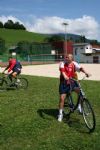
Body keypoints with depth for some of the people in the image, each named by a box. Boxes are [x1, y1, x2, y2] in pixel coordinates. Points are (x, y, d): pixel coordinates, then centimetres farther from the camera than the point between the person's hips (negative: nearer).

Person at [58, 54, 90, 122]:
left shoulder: (74, 64, -5)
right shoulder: (62, 63, -9)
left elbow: (80, 68, -20)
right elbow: (62, 70, -27)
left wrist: (85, 72, -41)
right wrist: (64, 76, -47)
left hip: (72, 82, 1)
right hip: (64, 83, -1)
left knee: (79, 90, -24)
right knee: (62, 98, -3)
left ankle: (79, 106, -4)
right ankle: (60, 114, 16)